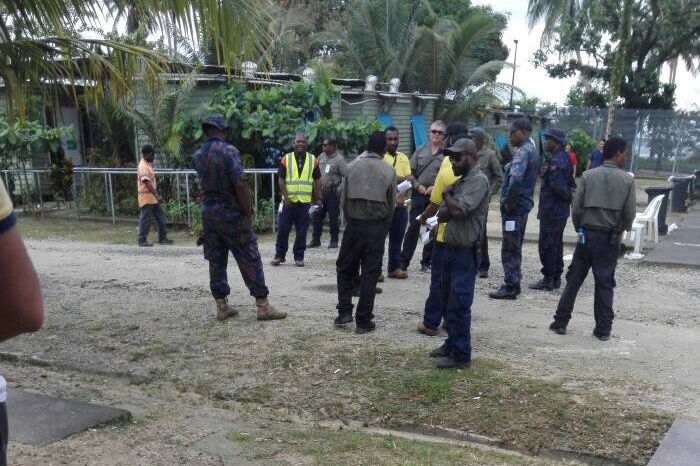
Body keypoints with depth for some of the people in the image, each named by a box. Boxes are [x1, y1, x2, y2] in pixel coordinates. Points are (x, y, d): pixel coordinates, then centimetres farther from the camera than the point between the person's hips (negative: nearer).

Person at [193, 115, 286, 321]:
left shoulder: (198, 155, 7)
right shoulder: (228, 150, -13)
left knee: (216, 261, 10)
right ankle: (263, 306, 1)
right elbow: (240, 184, -19)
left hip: (208, 212, 6)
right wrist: (248, 213, -13)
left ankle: (221, 306, 13)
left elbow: (205, 182, 13)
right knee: (250, 260, -1)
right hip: (231, 213, -6)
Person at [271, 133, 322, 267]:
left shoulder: (313, 160, 4)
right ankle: (279, 255, 15)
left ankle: (299, 257, 14)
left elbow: (317, 180, 8)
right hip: (289, 201, -1)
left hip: (305, 202, 1)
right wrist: (286, 197, -11)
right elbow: (281, 180, -1)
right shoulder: (286, 159, 1)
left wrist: (318, 198, 2)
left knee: (302, 231, 4)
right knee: (283, 229, 2)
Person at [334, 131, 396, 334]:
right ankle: (363, 320, 6)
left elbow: (343, 199, -1)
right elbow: (391, 205, -2)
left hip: (354, 224, 1)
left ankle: (344, 312, 10)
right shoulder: (389, 171, -5)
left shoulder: (352, 167, -3)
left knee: (345, 268, 16)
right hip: (376, 226, -1)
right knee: (370, 273, 4)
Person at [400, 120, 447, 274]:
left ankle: (426, 262, 18)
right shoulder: (420, 150, 7)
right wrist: (418, 186, -5)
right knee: (413, 228, -1)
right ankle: (403, 262, 5)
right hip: (418, 194, 1)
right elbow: (410, 172, 8)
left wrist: (435, 188, -13)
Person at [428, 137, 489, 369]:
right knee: (447, 303, 16)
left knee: (458, 305, -5)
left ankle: (461, 354, 2)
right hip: (451, 249, 9)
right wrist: (451, 208, -11)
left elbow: (458, 209, -23)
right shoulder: (459, 182, 16)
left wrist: (447, 196, -3)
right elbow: (442, 215, 10)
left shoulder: (478, 181, -12)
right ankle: (452, 343, 29)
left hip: (466, 252, -9)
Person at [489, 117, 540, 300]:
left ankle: (510, 287, 2)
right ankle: (514, 283, 26)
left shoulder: (522, 151, -17)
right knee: (515, 247, 18)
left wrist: (509, 201, -22)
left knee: (510, 247, -3)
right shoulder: (532, 150, 15)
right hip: (524, 203, 10)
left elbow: (516, 178, -33)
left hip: (514, 206, -10)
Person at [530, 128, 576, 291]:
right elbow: (570, 182, 18)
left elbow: (557, 185, -27)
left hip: (552, 211, -10)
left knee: (546, 245, -4)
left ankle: (549, 280, 0)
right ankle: (556, 278, 25)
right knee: (555, 244, 16)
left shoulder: (556, 161, -19)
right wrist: (569, 193, 5)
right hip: (560, 211, 10)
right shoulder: (564, 158, 14)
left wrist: (567, 195, -11)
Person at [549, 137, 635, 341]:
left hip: (587, 234, 1)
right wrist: (623, 228, 16)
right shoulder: (627, 179, -5)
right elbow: (630, 212, -5)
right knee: (604, 283, 7)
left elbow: (576, 208, -3)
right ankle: (603, 329, 10)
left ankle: (560, 322, 12)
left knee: (574, 279, 9)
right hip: (610, 237, -1)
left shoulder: (588, 175, -3)